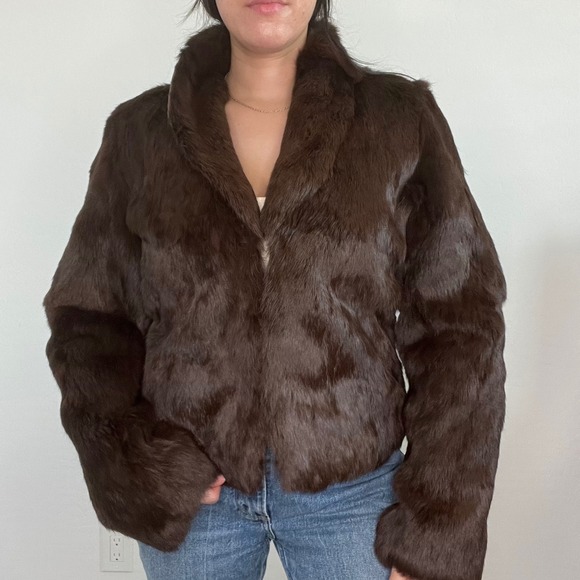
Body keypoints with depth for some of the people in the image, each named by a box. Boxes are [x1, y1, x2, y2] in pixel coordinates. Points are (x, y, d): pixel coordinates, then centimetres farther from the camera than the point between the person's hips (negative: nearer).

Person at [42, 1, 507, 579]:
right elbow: (87, 316, 3)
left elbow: (457, 328, -5)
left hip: (353, 492, 0)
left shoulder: (401, 119, -6)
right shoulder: (141, 130, -2)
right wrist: (137, 458, -11)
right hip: (191, 491, 1)